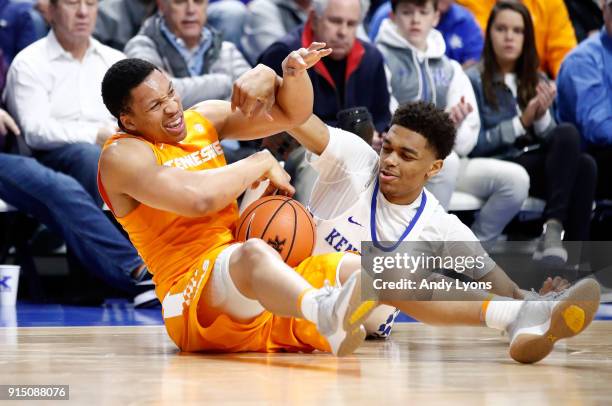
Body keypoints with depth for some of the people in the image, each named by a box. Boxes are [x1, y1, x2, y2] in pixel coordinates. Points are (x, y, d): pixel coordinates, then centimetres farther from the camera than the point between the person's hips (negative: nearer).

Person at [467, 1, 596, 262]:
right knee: (568, 136, -30)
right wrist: (522, 122, -14)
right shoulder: (474, 81, 1)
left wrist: (542, 117, -10)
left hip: (540, 166, 5)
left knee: (584, 165, -30)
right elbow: (475, 145, -8)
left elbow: (553, 140, 10)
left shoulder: (537, 82, 18)